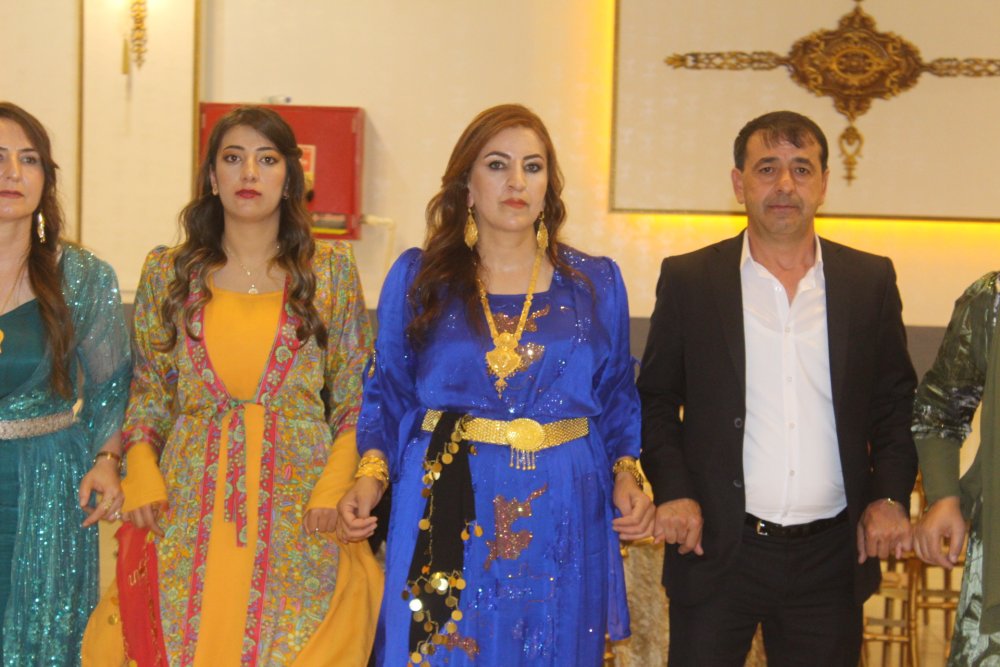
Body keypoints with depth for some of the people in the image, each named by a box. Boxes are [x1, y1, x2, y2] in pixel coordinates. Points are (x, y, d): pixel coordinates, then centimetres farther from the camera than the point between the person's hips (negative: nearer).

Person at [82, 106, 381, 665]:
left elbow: (355, 399, 5)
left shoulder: (332, 272, 4)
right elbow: (148, 396, 11)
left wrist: (335, 488, -9)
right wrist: (141, 474, -6)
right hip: (188, 513, 1)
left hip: (298, 516, -1)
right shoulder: (167, 273, 7)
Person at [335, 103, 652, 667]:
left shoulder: (597, 284, 8)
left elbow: (617, 399, 11)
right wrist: (372, 475, -8)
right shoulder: (417, 278, 5)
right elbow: (387, 394, 7)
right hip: (445, 518, -1)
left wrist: (627, 475, -5)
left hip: (562, 524, 1)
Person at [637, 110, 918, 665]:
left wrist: (890, 495, -2)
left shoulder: (871, 280, 6)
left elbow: (895, 402, 11)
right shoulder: (689, 279, 2)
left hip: (831, 557, 2)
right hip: (718, 551, -1)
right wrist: (672, 491, -8)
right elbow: (656, 400, 5)